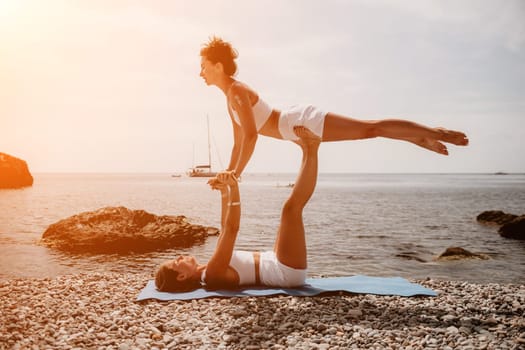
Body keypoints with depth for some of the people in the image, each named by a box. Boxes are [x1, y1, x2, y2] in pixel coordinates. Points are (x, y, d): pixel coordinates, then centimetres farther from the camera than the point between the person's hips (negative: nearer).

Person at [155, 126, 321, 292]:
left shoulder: (208, 272, 9)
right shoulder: (212, 274, -19)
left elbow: (225, 227, 17)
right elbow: (231, 228, -31)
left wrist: (225, 192, 14)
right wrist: (233, 187, -35)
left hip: (282, 269, 9)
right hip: (288, 271, -9)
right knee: (291, 207, -19)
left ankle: (308, 149, 9)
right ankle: (311, 149, -5)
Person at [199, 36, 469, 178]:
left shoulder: (237, 91, -16)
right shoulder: (230, 98, 13)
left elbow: (251, 135, -26)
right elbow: (239, 141, 20)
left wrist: (236, 173, -25)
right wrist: (228, 172, 19)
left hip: (303, 122, -9)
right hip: (297, 127, 9)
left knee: (371, 128, -8)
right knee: (370, 131, 14)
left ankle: (431, 133, -1)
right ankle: (425, 140, 24)